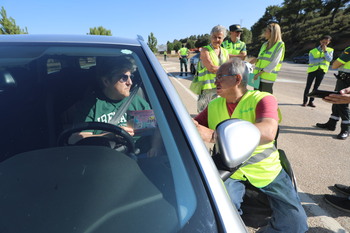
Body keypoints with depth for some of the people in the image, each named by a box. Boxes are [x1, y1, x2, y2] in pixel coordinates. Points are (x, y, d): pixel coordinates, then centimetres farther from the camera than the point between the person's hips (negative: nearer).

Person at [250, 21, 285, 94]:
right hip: (258, 77, 6)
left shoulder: (280, 45, -4)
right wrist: (256, 60, -6)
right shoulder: (265, 44, 15)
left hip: (267, 78, -6)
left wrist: (260, 73, -18)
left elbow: (274, 63, -13)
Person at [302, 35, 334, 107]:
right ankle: (305, 101, 2)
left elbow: (329, 59, -8)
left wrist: (325, 50, -12)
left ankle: (311, 101, 9)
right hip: (312, 70, -2)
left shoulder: (330, 50, 9)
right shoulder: (313, 51, 2)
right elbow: (311, 61, -11)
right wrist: (323, 59, -13)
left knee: (316, 87, 5)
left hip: (322, 70, 2)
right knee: (308, 86, -2)